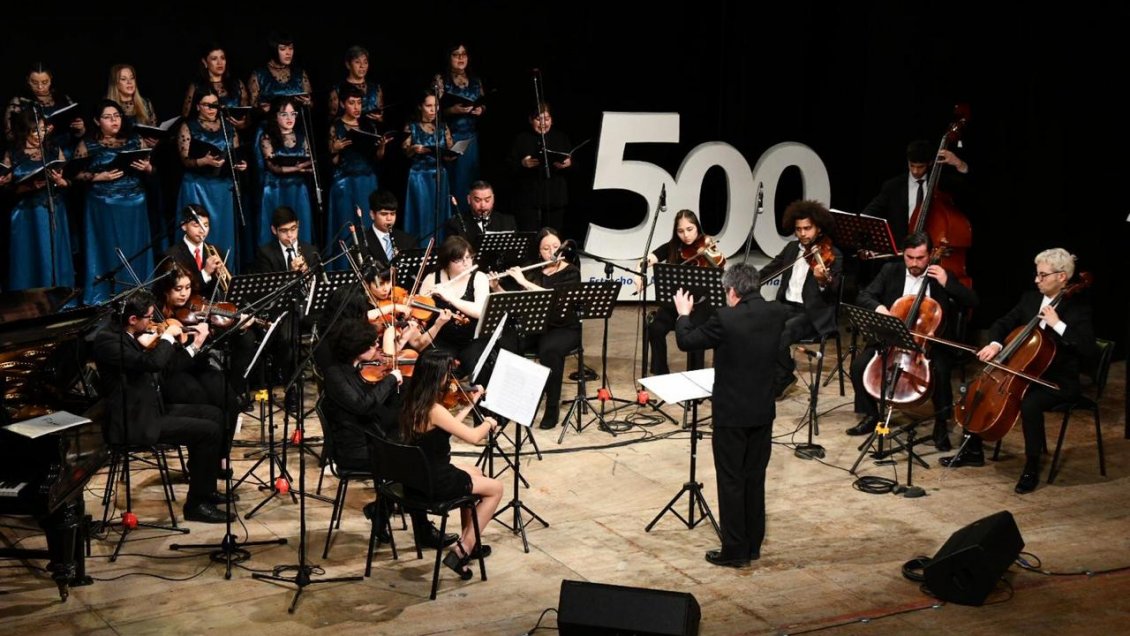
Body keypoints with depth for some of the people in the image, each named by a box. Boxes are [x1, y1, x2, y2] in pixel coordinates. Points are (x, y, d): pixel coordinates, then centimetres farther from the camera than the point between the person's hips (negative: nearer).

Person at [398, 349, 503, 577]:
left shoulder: (413, 403, 0)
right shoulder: (433, 410, -28)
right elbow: (473, 437, -24)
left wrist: (470, 405, 16)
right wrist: (488, 423, -4)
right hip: (435, 483, -9)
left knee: (475, 473, 32)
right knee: (495, 488, 11)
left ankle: (468, 543, 35)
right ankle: (462, 550, 9)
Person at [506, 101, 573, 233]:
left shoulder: (561, 137, 10)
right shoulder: (521, 139, 5)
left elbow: (575, 161, 8)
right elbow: (509, 165, 0)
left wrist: (569, 163, -14)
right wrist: (522, 164, -19)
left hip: (555, 198, 2)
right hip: (528, 199, -2)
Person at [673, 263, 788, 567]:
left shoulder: (726, 319, -19)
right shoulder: (777, 313, -2)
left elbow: (686, 342, -7)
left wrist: (683, 315, 11)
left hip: (731, 413, -6)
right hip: (763, 410, 6)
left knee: (731, 481, 3)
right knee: (755, 478, 15)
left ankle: (735, 550, 8)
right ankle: (753, 545, 23)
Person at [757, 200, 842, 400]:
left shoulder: (833, 255, -7)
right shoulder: (791, 248, 13)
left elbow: (834, 292, -17)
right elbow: (770, 269, 20)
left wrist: (823, 281, -40)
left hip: (813, 314, -6)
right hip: (786, 306, 6)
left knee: (778, 336, -31)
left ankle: (780, 381, -5)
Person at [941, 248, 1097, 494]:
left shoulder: (1078, 308, -13)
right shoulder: (1030, 299, 6)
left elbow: (1089, 351, -23)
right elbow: (1003, 324, 11)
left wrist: (1058, 325, -29)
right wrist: (995, 343, -12)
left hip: (1058, 381, -7)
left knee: (1030, 404, -35)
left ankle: (1031, 469, -18)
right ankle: (973, 451, 14)